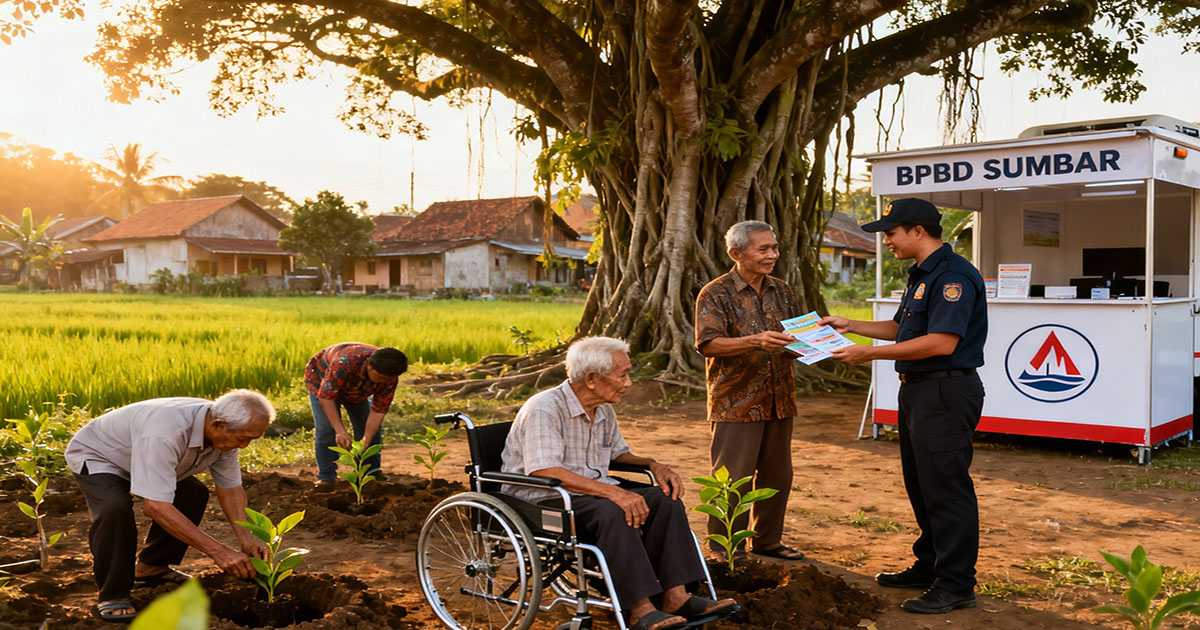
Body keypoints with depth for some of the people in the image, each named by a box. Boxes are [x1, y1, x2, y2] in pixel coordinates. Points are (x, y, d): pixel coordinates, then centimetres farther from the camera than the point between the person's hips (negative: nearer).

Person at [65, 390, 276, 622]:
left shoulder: (225, 432, -18)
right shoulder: (165, 433, -44)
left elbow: (230, 487, -6)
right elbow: (154, 505, -45)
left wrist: (245, 537, -22)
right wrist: (218, 551, -44)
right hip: (94, 455, -8)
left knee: (194, 494, 1)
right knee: (115, 508, -32)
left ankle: (151, 568, 16)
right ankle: (112, 594, -13)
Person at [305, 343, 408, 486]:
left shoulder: (389, 377, -31)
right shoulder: (344, 363, -46)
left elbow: (378, 411, -28)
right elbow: (326, 397, -42)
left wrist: (365, 443, -40)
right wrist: (340, 430, -51)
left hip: (356, 390, 4)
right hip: (321, 378, -4)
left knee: (372, 428, -6)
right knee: (325, 427, -18)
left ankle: (372, 474, 10)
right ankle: (326, 478, -4)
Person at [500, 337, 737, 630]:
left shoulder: (604, 411, 11)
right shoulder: (544, 410, -18)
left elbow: (619, 453, 26)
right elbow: (544, 471, -29)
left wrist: (654, 465, 3)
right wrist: (611, 491, -36)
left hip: (592, 490, 8)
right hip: (544, 501, -8)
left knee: (665, 498, -11)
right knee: (614, 511, -35)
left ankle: (676, 597, -17)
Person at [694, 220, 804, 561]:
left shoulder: (782, 291, 13)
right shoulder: (715, 294, -6)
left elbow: (798, 337, 19)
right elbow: (709, 343, -18)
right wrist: (754, 341, -32)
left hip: (778, 402, 6)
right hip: (735, 404, -6)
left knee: (777, 476, 14)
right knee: (732, 481, -3)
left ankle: (767, 540, 30)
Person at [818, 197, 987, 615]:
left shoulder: (953, 275, -18)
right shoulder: (920, 275, 16)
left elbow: (942, 342, -26)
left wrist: (870, 353, -22)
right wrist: (852, 326, 20)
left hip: (946, 392, -11)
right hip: (918, 391, 11)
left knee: (946, 487, -5)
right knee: (921, 485, 17)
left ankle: (955, 585, 3)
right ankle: (930, 568, 30)